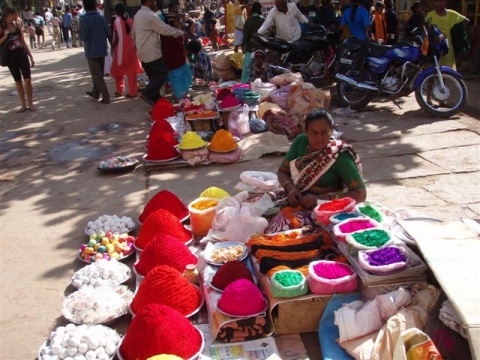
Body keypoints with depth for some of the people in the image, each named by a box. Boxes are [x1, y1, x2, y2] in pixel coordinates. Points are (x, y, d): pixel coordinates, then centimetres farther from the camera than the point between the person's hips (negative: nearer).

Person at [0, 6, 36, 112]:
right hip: (11, 57, -2)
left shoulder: (17, 24, 3)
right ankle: (23, 105, 16)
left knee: (27, 80, -2)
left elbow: (23, 41, 10)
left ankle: (30, 104, 8)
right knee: (18, 81, 7)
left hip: (22, 54, 2)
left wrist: (31, 56, 10)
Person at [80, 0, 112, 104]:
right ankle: (95, 93, 32)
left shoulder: (84, 19, -13)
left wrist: (89, 39, 6)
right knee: (99, 73, 18)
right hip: (102, 49, 5)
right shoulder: (101, 17, -2)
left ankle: (106, 97, -6)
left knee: (96, 75, 1)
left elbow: (83, 36, -16)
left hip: (91, 50, -5)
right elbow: (109, 33, -3)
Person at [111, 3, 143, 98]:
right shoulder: (130, 20, 4)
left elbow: (117, 38, -14)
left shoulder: (117, 21, -10)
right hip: (130, 48, 5)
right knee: (131, 71, 8)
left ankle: (120, 90, 17)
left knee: (118, 70, 12)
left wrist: (112, 46, -2)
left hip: (120, 49, -4)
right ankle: (133, 91, 6)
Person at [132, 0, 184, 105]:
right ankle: (147, 93, -10)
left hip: (143, 52, 9)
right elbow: (165, 29, -17)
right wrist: (181, 33, -6)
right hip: (152, 52, -9)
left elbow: (133, 33, 20)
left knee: (154, 76, 13)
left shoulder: (138, 14, 13)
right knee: (163, 73, -2)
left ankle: (155, 99, 14)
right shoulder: (150, 15, -17)